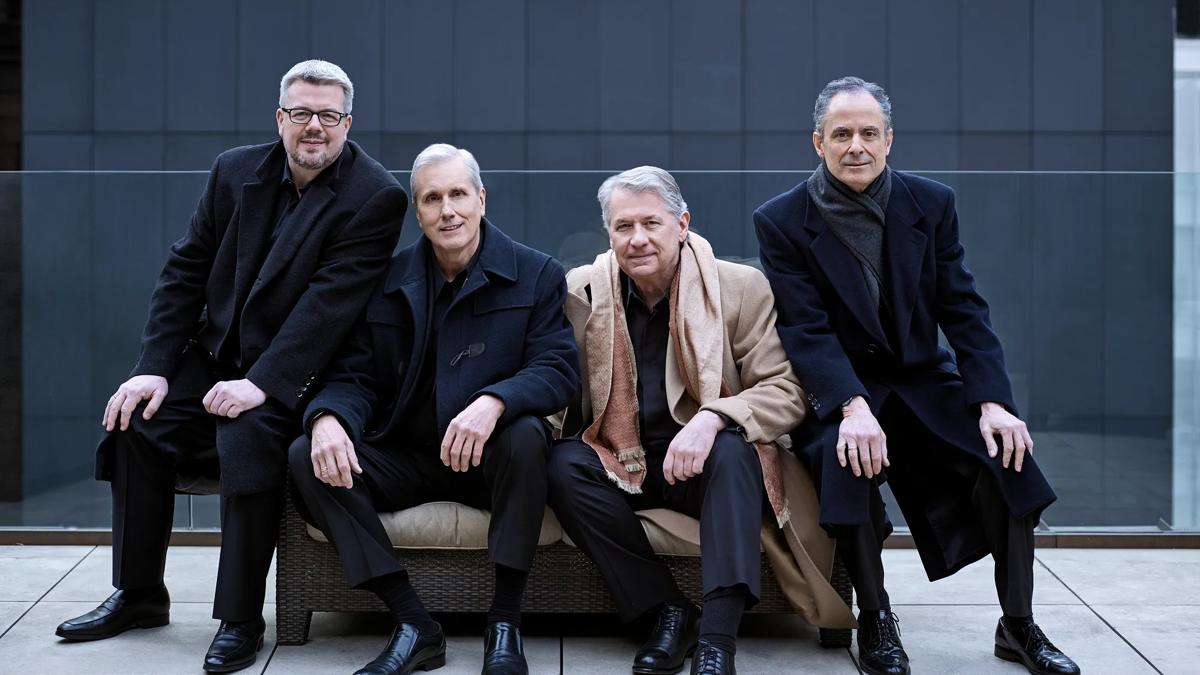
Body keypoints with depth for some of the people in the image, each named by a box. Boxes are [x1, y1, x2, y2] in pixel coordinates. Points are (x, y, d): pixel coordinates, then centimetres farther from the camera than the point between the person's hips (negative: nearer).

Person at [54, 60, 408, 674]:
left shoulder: (376, 197, -12)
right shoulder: (236, 171, 5)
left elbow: (330, 301, -21)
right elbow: (185, 270, 7)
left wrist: (261, 383, -28)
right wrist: (154, 366, -4)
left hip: (295, 372, -6)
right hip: (216, 357, 6)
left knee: (250, 438, -32)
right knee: (137, 424, -14)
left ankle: (240, 620, -17)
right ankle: (138, 595, 6)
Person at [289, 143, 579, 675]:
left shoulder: (536, 275, -1)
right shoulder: (386, 281, 7)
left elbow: (558, 369, -12)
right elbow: (354, 376, 5)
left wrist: (494, 401, -34)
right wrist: (328, 418, -21)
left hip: (491, 456, -3)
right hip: (406, 456, 3)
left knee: (526, 435, -36)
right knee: (307, 457, -21)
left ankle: (505, 624, -24)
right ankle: (413, 626, -21)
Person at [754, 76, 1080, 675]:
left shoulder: (931, 204, 2)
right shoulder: (781, 221, -6)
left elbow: (963, 309, -2)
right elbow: (806, 329, -15)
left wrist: (992, 401, -16)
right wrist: (852, 407, -31)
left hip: (922, 380, 3)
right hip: (835, 390, -3)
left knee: (1008, 455, -21)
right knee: (850, 458, -35)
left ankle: (1018, 626, -3)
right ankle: (875, 619, -13)